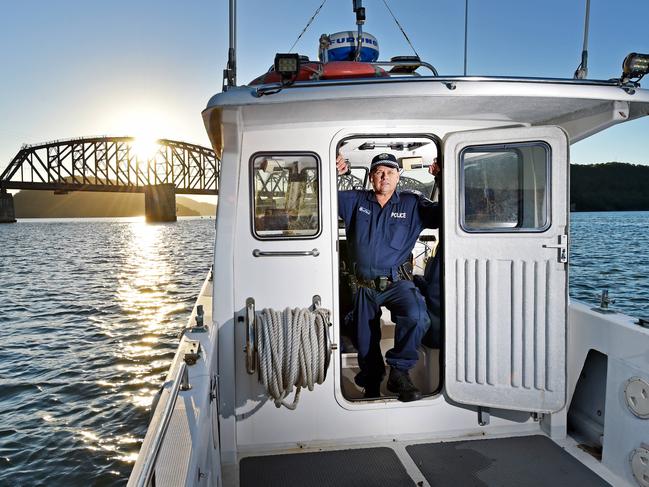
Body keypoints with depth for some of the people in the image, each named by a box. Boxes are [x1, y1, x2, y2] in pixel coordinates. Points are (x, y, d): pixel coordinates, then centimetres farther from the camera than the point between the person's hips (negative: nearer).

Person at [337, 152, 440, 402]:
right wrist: (333, 174, -5)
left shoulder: (412, 204, 6)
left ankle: (399, 371, -13)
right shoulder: (355, 201, 9)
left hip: (397, 282, -2)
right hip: (364, 286, 3)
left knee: (416, 316, -33)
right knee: (365, 343, 11)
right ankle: (371, 384, 36)